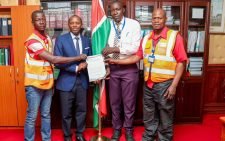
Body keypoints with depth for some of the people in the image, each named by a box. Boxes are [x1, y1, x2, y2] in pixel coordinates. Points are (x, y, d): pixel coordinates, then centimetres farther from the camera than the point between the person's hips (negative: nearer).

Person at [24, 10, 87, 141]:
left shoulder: (48, 38, 7)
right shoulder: (32, 41, -18)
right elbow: (53, 59, -23)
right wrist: (78, 58, -17)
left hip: (48, 83, 7)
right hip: (34, 85, -7)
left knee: (46, 115, 16)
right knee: (32, 117, 5)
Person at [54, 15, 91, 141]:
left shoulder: (87, 41, 7)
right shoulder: (61, 40, -6)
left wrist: (86, 64, -8)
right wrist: (76, 68, -18)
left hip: (82, 81, 4)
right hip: (67, 81, -3)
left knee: (82, 109, 14)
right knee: (66, 112, 9)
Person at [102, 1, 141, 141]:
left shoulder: (134, 24, -7)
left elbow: (135, 48, -15)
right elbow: (104, 47, 8)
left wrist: (116, 49, -21)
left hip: (129, 68, -3)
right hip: (113, 68, 3)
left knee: (129, 102, 8)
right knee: (114, 101, 13)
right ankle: (116, 129, 32)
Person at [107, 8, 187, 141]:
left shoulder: (174, 36, -8)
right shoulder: (146, 38, 9)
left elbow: (181, 62, -11)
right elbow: (137, 57, 12)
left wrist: (174, 85, -15)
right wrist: (116, 61, 7)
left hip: (164, 84, -5)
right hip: (148, 84, 5)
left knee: (165, 118, 8)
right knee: (149, 117, 18)